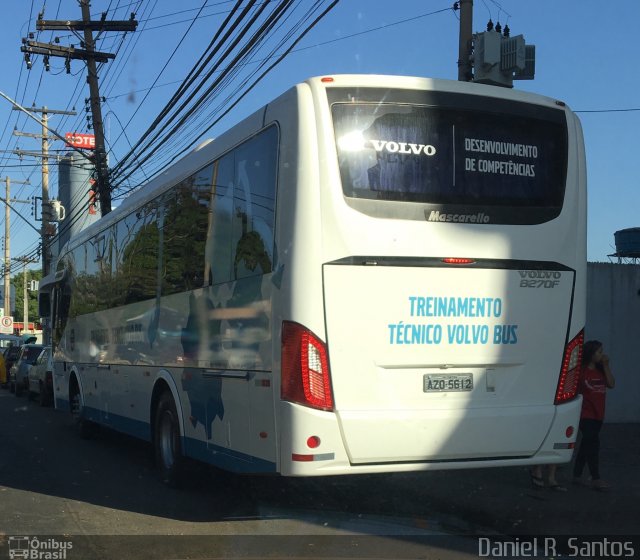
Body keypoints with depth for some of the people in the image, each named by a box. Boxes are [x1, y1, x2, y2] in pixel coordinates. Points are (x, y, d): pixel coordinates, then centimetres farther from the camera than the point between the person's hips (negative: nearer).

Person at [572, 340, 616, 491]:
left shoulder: (600, 370, 12)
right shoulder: (581, 370, -10)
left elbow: (611, 384, 0)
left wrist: (606, 366, -2)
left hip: (598, 414, 8)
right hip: (585, 414, -7)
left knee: (587, 444, 12)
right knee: (593, 443, -11)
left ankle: (577, 475, 20)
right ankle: (595, 478, -9)